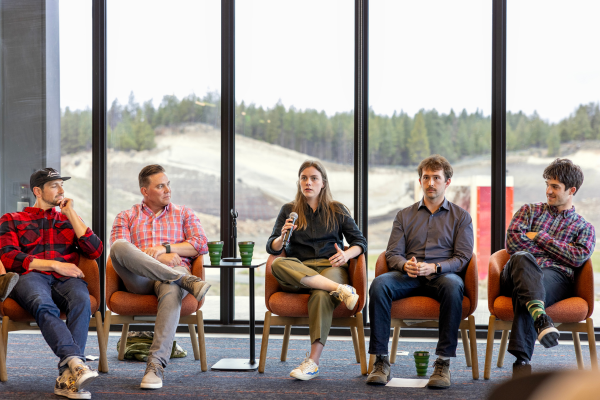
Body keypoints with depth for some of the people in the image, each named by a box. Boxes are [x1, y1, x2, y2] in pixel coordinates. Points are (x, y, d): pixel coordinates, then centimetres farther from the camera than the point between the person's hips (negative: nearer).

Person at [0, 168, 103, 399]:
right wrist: (54, 264, -5)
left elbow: (95, 251, 15)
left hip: (66, 279, 2)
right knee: (43, 305, -40)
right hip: (30, 276, -2)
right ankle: (75, 361, -58)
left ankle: (67, 377, -48)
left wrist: (71, 213, 15)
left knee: (81, 301, -37)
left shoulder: (68, 219, 32)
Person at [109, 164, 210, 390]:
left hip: (174, 269, 0)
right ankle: (184, 279, -34)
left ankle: (156, 365, -48)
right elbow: (117, 249, 3)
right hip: (139, 279, 0)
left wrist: (165, 248, -4)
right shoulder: (126, 217, 22)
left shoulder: (184, 214, 25)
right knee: (119, 247, -33)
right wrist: (157, 258, -9)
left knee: (171, 291, -41)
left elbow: (201, 245, 11)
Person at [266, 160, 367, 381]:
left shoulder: (337, 210, 18)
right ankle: (339, 289, -38)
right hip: (297, 273, 1)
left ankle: (313, 362, -42)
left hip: (330, 267, -1)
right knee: (277, 264, -35)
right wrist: (282, 236, -12)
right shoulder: (288, 210, 19)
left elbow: (360, 241, 15)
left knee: (321, 295, -38)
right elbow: (272, 247, 11)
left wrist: (347, 254, -8)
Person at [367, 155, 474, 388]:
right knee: (379, 284, -31)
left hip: (443, 274, -2)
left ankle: (443, 363, -36)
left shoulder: (461, 217, 15)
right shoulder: (404, 216, 22)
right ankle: (381, 362, -31)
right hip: (408, 277, 2)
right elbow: (392, 254, 11)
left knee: (453, 286, -40)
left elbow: (463, 257, 3)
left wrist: (434, 267, -17)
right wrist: (405, 265, -14)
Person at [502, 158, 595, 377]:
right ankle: (540, 317, -62)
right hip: (521, 271, 1)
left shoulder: (584, 227, 25)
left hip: (556, 278, -1)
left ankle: (522, 359, -50)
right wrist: (557, 250, 6)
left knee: (525, 295, -39)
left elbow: (578, 257, 3)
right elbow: (513, 242, 11)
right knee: (522, 257, -39)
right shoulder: (530, 210, 30)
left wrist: (539, 237, 5)